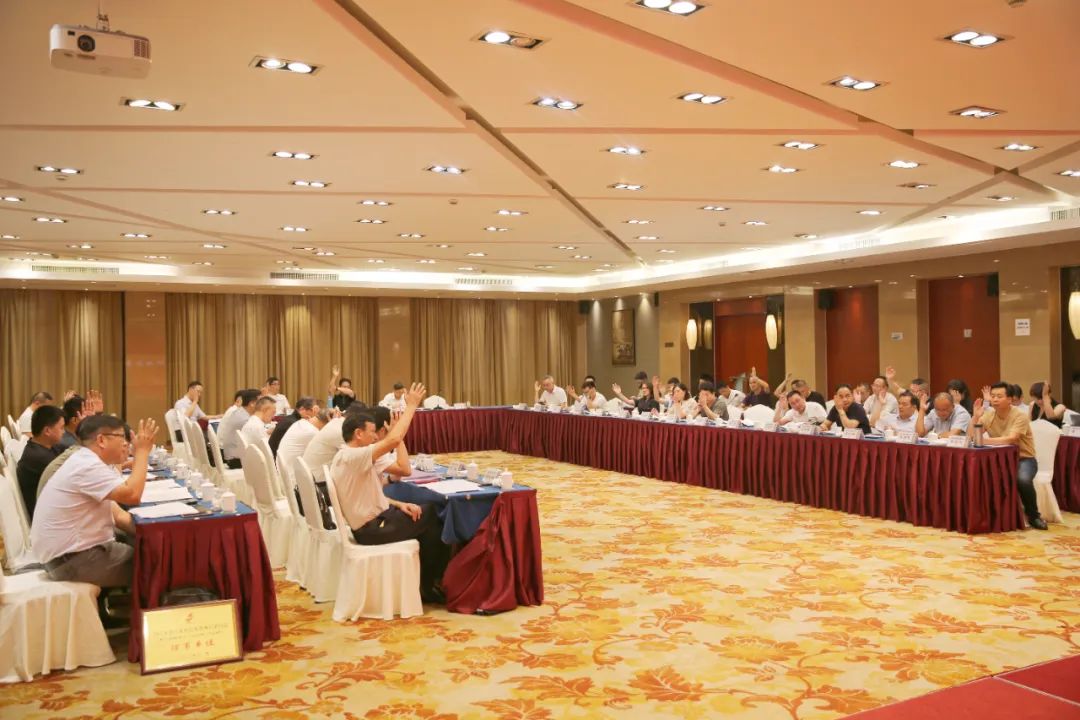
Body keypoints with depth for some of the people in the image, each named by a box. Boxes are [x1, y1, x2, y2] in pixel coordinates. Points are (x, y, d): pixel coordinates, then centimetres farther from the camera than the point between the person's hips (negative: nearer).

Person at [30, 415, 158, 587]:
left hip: (72, 550, 10)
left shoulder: (87, 463, 12)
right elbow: (132, 495, -31)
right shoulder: (88, 467, -20)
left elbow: (117, 514, 13)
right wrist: (142, 451, -20)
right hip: (71, 559, -10)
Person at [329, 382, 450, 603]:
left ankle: (427, 582, 21)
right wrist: (411, 406, -23)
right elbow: (394, 440, -33)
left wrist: (399, 504, 2)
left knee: (429, 513, 15)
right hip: (372, 528, -10)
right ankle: (429, 585, 20)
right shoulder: (353, 456, -23)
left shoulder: (347, 458, 10)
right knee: (431, 518, 4)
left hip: (370, 521, 10)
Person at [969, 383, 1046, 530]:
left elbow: (1011, 439, -30)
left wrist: (985, 441, -36)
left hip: (1023, 458, -4)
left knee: (1023, 479, -35)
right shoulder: (988, 415, 2)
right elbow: (971, 437, -4)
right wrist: (976, 416, -17)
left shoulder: (1020, 417, -15)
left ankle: (1033, 515, -8)